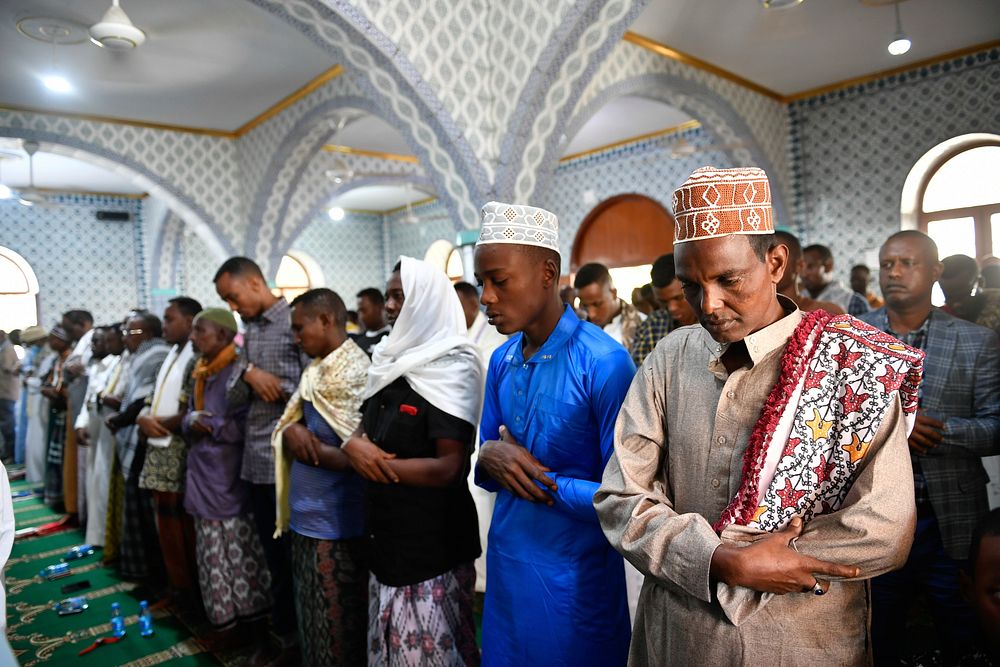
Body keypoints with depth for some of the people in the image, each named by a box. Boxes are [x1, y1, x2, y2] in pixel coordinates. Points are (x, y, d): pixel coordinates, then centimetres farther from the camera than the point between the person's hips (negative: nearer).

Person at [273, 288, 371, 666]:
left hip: (337, 526, -8)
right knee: (313, 624, 22)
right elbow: (287, 424, 11)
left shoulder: (355, 373, -18)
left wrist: (308, 448, -11)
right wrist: (292, 432, -12)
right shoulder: (315, 370, 10)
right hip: (307, 519, 8)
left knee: (338, 633, 8)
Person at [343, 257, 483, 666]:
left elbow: (450, 467, -21)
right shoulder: (392, 363, 9)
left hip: (432, 543, -7)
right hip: (387, 539, 8)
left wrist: (376, 463, -15)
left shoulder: (452, 371, -15)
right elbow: (364, 430, 13)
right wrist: (354, 446, -11)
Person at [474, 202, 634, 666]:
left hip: (575, 576, -6)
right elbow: (484, 472, 8)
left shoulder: (603, 363, -21)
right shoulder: (500, 361, 1)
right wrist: (490, 456, -14)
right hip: (506, 562, 6)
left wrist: (537, 478, -14)